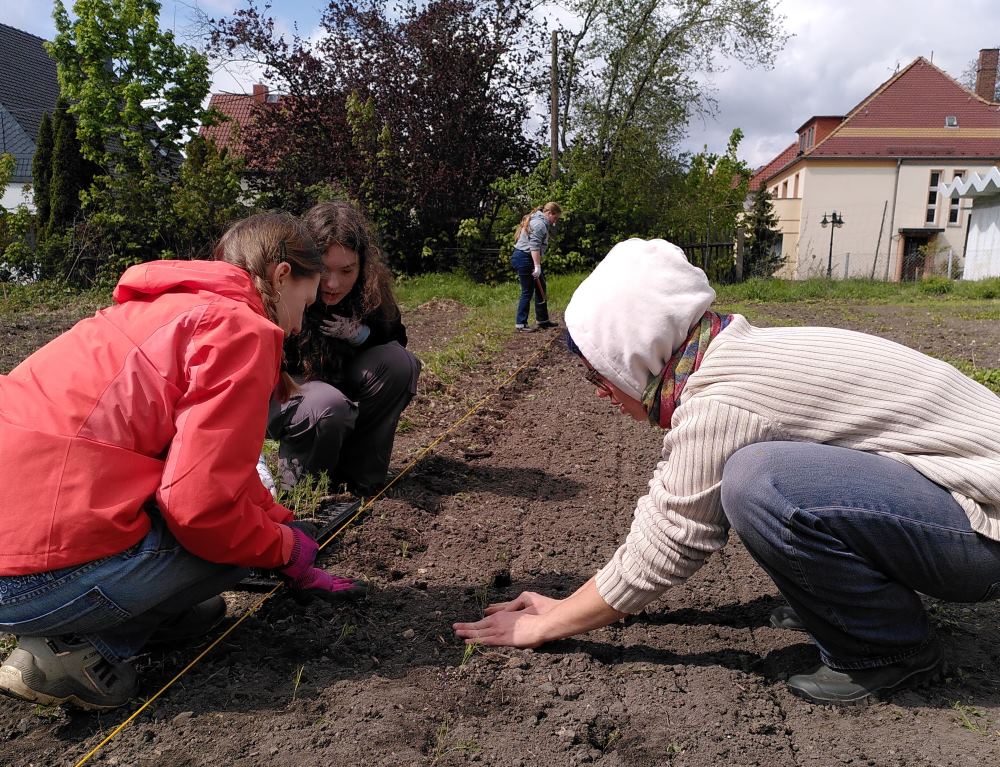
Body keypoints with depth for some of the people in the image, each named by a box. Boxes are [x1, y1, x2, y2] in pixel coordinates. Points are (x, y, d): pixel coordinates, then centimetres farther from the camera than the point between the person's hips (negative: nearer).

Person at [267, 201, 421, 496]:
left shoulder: (370, 291, -16)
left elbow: (397, 341, -1)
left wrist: (361, 334, -24)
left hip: (335, 387, 5)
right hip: (277, 392, -4)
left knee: (399, 363, -22)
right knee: (330, 405, -37)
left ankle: (356, 471, -10)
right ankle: (301, 480, -5)